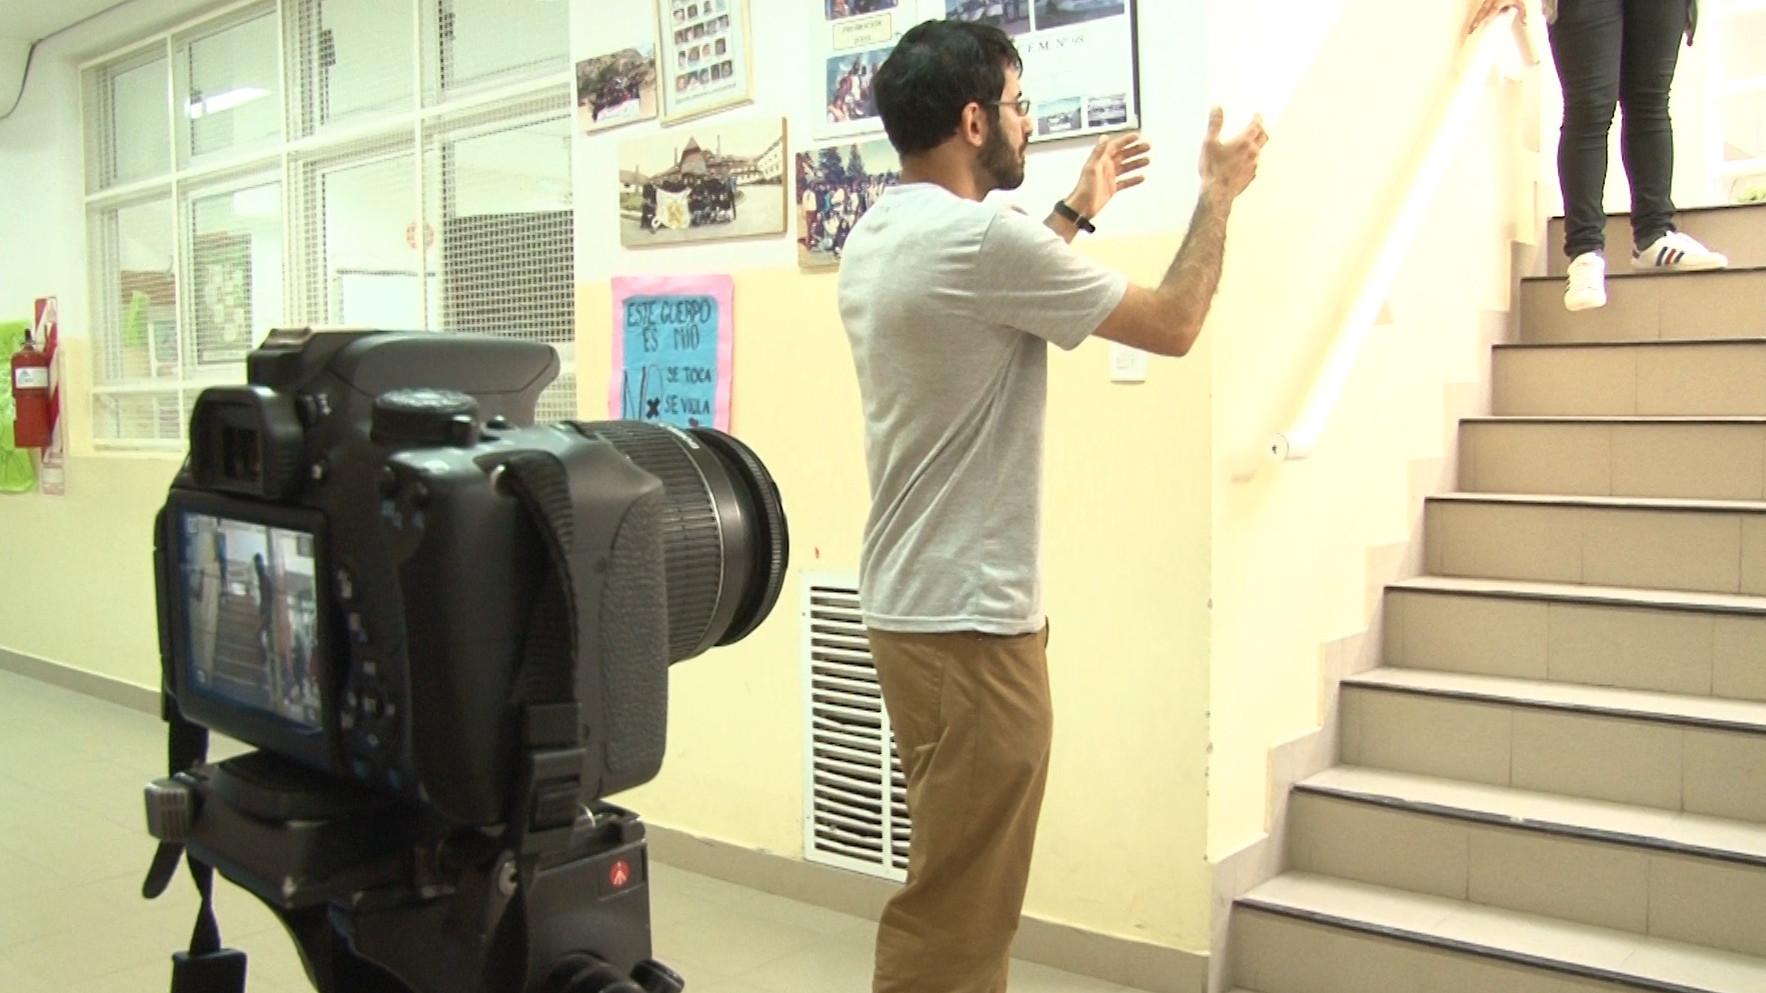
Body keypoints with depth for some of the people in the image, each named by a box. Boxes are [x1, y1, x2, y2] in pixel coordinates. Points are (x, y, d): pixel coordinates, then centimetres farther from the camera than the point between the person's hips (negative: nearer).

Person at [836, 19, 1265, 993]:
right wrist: (1218, 192, 6)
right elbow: (1172, 325, -8)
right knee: (955, 909, 0)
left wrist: (1078, 208, 31)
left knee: (955, 890, 21)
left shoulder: (872, 241, 9)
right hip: (972, 620, -10)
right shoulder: (981, 237, -19)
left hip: (912, 602, 10)